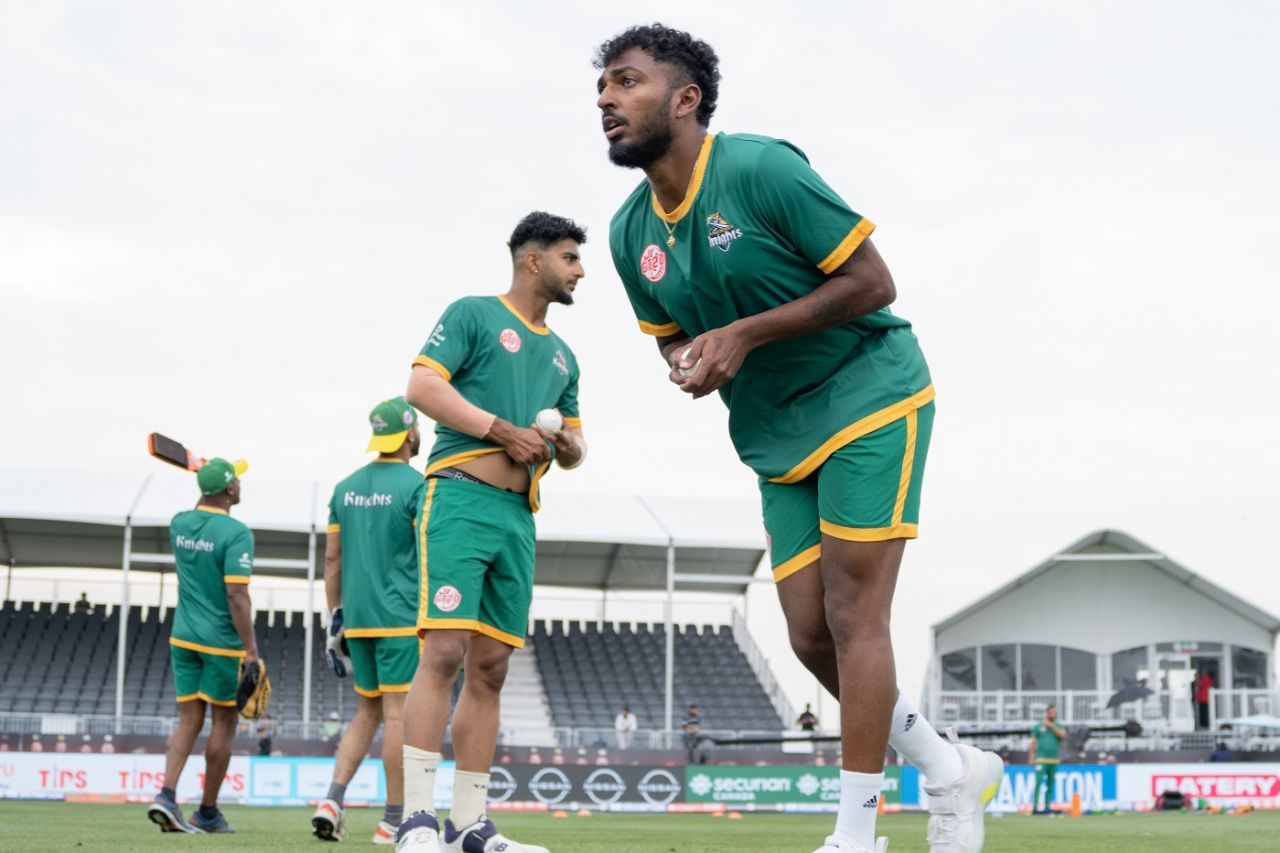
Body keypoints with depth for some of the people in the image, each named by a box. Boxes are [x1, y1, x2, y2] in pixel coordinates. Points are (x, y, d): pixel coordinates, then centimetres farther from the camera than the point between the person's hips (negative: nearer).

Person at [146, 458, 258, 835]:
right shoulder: (236, 533, -17)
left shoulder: (179, 523, 3)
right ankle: (208, 813, 13)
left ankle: (167, 795, -10)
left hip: (183, 637, 6)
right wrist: (251, 651, -21)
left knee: (188, 720, 8)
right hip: (222, 641, -6)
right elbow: (237, 595, -23)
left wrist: (207, 482, 32)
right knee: (224, 722, 7)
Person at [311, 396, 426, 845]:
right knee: (398, 712, -2)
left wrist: (334, 621, 16)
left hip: (357, 619, 6)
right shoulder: (416, 486, -8)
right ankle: (394, 820, 1)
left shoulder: (346, 487, 10)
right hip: (401, 619, -6)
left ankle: (333, 799, 1)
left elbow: (332, 559, 11)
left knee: (368, 711, 15)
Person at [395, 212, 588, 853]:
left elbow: (572, 442, 31)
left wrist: (567, 446, 6)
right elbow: (422, 386, -8)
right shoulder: (473, 314, 4)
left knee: (490, 668, 4)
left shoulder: (562, 355, 26)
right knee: (445, 650, -17)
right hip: (462, 497, -7)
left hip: (519, 516, 7)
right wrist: (501, 429, -14)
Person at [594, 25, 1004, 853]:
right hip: (780, 441, 7)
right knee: (810, 636, 1)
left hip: (868, 394, -7)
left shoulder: (760, 168, -18)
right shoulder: (630, 232, 3)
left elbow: (874, 281, -17)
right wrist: (688, 364, -8)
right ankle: (951, 769, 20)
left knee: (852, 615, -10)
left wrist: (744, 334, -22)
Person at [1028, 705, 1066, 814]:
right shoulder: (1038, 726, 7)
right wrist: (1031, 758, -3)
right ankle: (1035, 807, -16)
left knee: (1051, 785, 7)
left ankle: (1047, 807, 13)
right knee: (1038, 783, -13)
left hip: (1054, 761, 4)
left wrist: (1051, 726, -7)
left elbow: (1063, 735, -7)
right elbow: (1033, 743, 5)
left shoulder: (1058, 727, 14)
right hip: (1041, 760, -4)